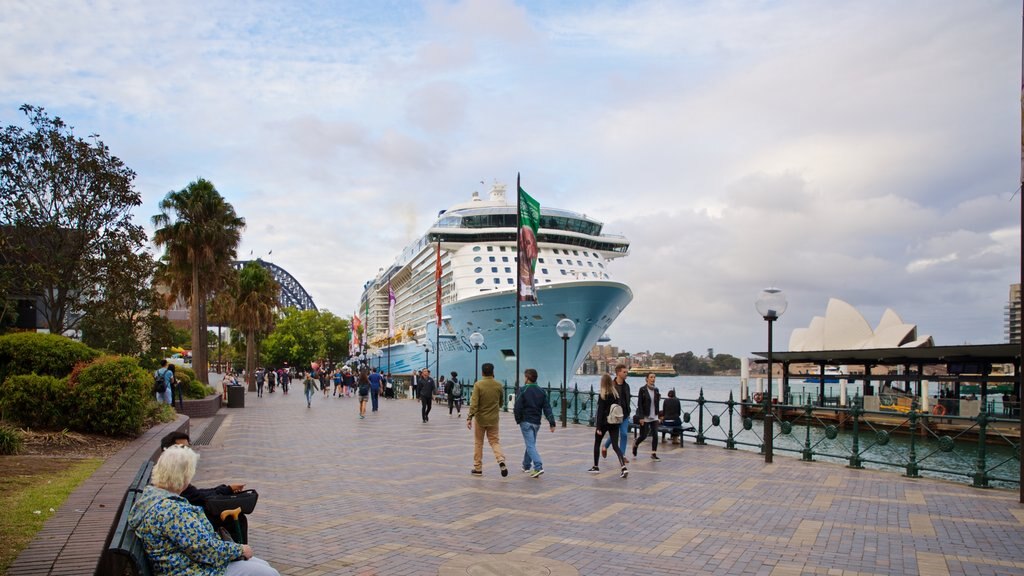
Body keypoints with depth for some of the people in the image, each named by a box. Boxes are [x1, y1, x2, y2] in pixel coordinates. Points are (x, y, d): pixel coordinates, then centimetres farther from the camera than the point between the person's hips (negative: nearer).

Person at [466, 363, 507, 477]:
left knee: (478, 443, 11)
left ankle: (478, 468, 16)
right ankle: (501, 461, -14)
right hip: (493, 419, 2)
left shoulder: (478, 384, -12)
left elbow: (474, 403, -18)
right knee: (495, 441, 11)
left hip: (480, 418, -2)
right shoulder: (498, 385, -1)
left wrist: (469, 417, -18)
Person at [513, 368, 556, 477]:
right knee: (530, 443, 21)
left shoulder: (523, 390, -10)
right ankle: (526, 465, 34)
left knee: (530, 445, -7)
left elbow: (517, 408, -13)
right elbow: (547, 408, 1)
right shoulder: (541, 391, 6)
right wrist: (552, 422, -1)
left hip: (526, 422, -6)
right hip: (537, 422, 6)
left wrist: (518, 420, 2)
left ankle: (538, 467, -21)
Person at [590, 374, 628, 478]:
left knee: (597, 443, 15)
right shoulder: (616, 393, 3)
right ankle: (623, 467, -15)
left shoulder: (602, 396, -12)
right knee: (615, 446, 3)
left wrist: (598, 427, -13)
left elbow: (600, 412, -13)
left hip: (604, 422, -4)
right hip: (615, 423, 4)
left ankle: (595, 467, 21)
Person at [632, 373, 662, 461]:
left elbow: (657, 404, 12)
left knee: (655, 435, -4)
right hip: (645, 417, -4)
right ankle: (635, 444, 33)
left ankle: (653, 454, 5)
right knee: (644, 435, 2)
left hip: (654, 416, 4)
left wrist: (659, 416, 9)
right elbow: (639, 404, -11)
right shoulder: (642, 390, -9)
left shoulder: (656, 390, 6)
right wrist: (641, 417, -16)